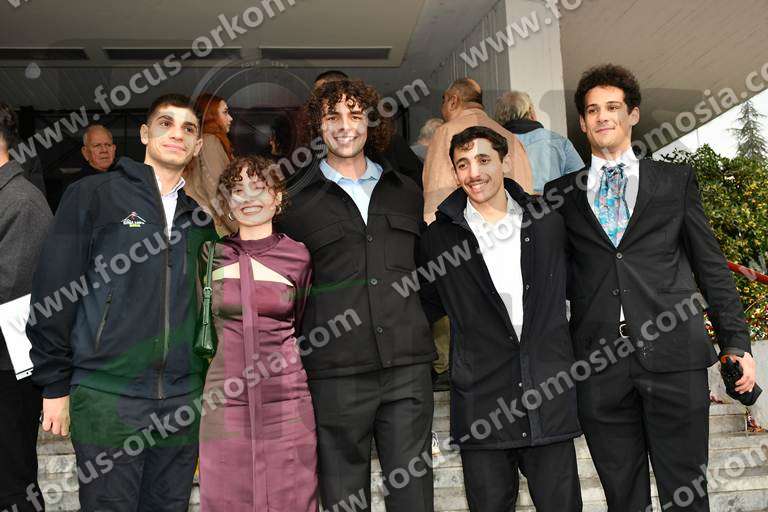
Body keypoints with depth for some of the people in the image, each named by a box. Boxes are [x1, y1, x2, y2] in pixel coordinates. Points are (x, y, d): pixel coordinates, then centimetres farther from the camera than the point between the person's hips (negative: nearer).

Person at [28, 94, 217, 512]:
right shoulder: (94, 195, -1)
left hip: (183, 397, 4)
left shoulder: (202, 213, 10)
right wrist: (55, 386, -3)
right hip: (108, 394, -3)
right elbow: (53, 293, -2)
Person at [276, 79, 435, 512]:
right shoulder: (297, 201, 5)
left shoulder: (407, 193, 14)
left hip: (408, 366, 2)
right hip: (336, 373, -2)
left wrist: (419, 327, 13)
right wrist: (308, 344, 2)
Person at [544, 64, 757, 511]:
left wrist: (737, 342, 6)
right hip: (599, 362, 1)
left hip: (674, 355, 0)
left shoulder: (676, 180, 11)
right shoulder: (560, 193, 12)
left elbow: (711, 265, 11)